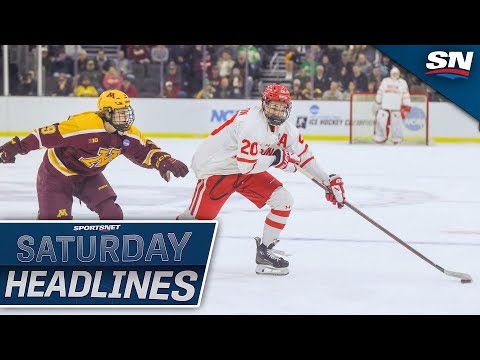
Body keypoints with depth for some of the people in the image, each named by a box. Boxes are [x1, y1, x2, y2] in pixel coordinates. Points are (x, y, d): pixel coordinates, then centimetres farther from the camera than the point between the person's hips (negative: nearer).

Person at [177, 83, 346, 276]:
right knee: (198, 217, -12)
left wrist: (329, 181, 6)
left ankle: (265, 253, 4)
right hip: (215, 168, -8)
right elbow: (246, 165, -33)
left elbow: (303, 155, 9)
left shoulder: (285, 128, -2)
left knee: (284, 200, -5)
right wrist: (276, 158, -22)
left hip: (248, 169, 8)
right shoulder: (251, 122, -29)